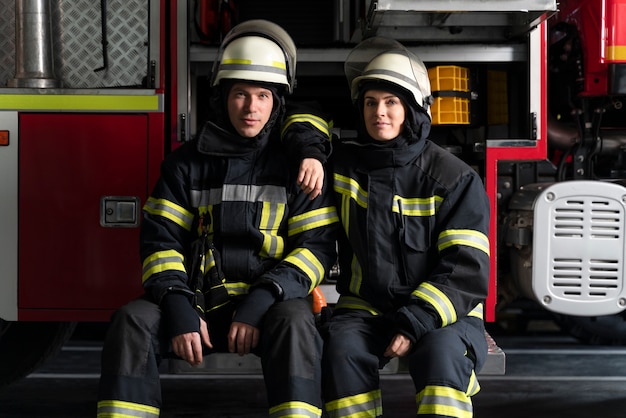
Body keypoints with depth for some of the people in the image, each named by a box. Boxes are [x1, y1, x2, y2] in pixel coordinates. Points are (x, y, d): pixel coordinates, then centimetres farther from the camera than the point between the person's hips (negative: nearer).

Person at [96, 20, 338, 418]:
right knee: (133, 321, -25)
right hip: (200, 299, 2)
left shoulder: (294, 162, 2)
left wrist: (262, 300, -19)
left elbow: (316, 247, -4)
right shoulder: (187, 161, 8)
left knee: (295, 323, -35)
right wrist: (178, 306, -14)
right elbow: (160, 240, 4)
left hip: (272, 299, -2)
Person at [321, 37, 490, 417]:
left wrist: (414, 324, -21)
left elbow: (466, 271, -9)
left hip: (442, 313, -2)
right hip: (366, 309, 2)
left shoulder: (454, 179, -5)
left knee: (441, 350, -36)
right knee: (341, 346, -31)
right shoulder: (344, 164, 5)